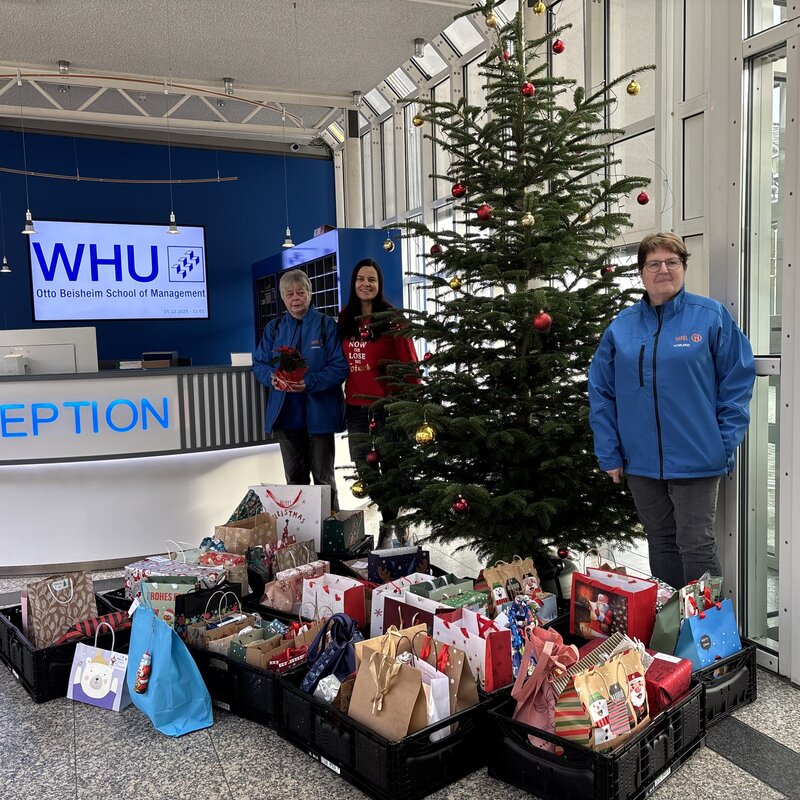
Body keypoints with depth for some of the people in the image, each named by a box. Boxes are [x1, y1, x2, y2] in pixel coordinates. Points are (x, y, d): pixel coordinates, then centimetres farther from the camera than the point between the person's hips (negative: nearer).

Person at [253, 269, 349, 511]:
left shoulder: (326, 325, -4)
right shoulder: (274, 328, 9)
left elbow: (340, 367, -11)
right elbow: (259, 364, 10)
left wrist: (310, 383, -25)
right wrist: (272, 377, -12)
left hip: (318, 414, -4)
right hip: (286, 415, 4)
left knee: (323, 477, 7)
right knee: (294, 478, 15)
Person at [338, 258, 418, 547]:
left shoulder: (391, 318, -5)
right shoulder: (345, 319, 10)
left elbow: (408, 361, -7)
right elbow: (341, 361, 15)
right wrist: (341, 394, 9)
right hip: (356, 405, 5)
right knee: (364, 469, 11)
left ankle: (388, 525, 18)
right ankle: (392, 519, 29)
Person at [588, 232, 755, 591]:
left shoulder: (712, 317, -3)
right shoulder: (621, 326, 5)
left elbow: (737, 382, -3)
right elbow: (601, 391, 6)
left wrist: (725, 445, -9)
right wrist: (609, 454, 2)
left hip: (696, 461, -3)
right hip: (641, 462, 4)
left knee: (696, 546, 0)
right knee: (661, 544, 16)